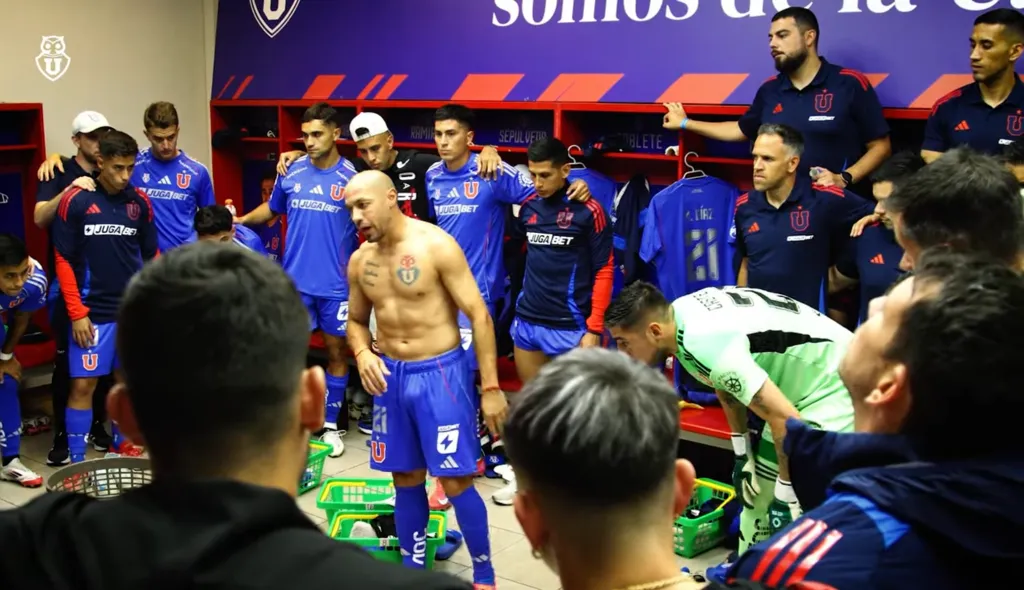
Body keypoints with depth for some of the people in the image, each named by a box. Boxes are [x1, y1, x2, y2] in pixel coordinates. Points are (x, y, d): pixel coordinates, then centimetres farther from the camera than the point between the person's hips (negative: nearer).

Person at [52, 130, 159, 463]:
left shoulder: (139, 201, 1)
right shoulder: (76, 201, -8)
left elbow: (151, 256, 9)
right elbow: (63, 261, -6)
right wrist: (77, 313, -10)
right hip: (92, 312, -3)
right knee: (83, 384, -2)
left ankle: (121, 443, 31)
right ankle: (77, 460, 8)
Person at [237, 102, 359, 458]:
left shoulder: (351, 178, -9)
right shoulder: (290, 173, -2)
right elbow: (272, 209, 17)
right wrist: (239, 219, 4)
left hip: (337, 285, -1)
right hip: (295, 282, 2)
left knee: (336, 351, 10)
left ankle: (332, 424, 24)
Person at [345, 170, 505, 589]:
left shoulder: (436, 246, -14)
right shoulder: (359, 261, 4)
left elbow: (479, 315, -13)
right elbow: (356, 320, 19)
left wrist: (490, 387, -15)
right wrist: (362, 353, -5)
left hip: (440, 372, -5)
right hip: (389, 375, 5)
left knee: (455, 481, -2)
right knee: (406, 479, 14)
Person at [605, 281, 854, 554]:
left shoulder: (706, 345, -33)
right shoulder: (680, 312, -6)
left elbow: (785, 418, -32)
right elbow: (726, 384, 11)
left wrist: (787, 494, -21)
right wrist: (742, 453, 12)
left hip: (832, 384, -10)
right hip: (801, 378, 10)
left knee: (804, 506, -16)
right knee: (757, 491, 16)